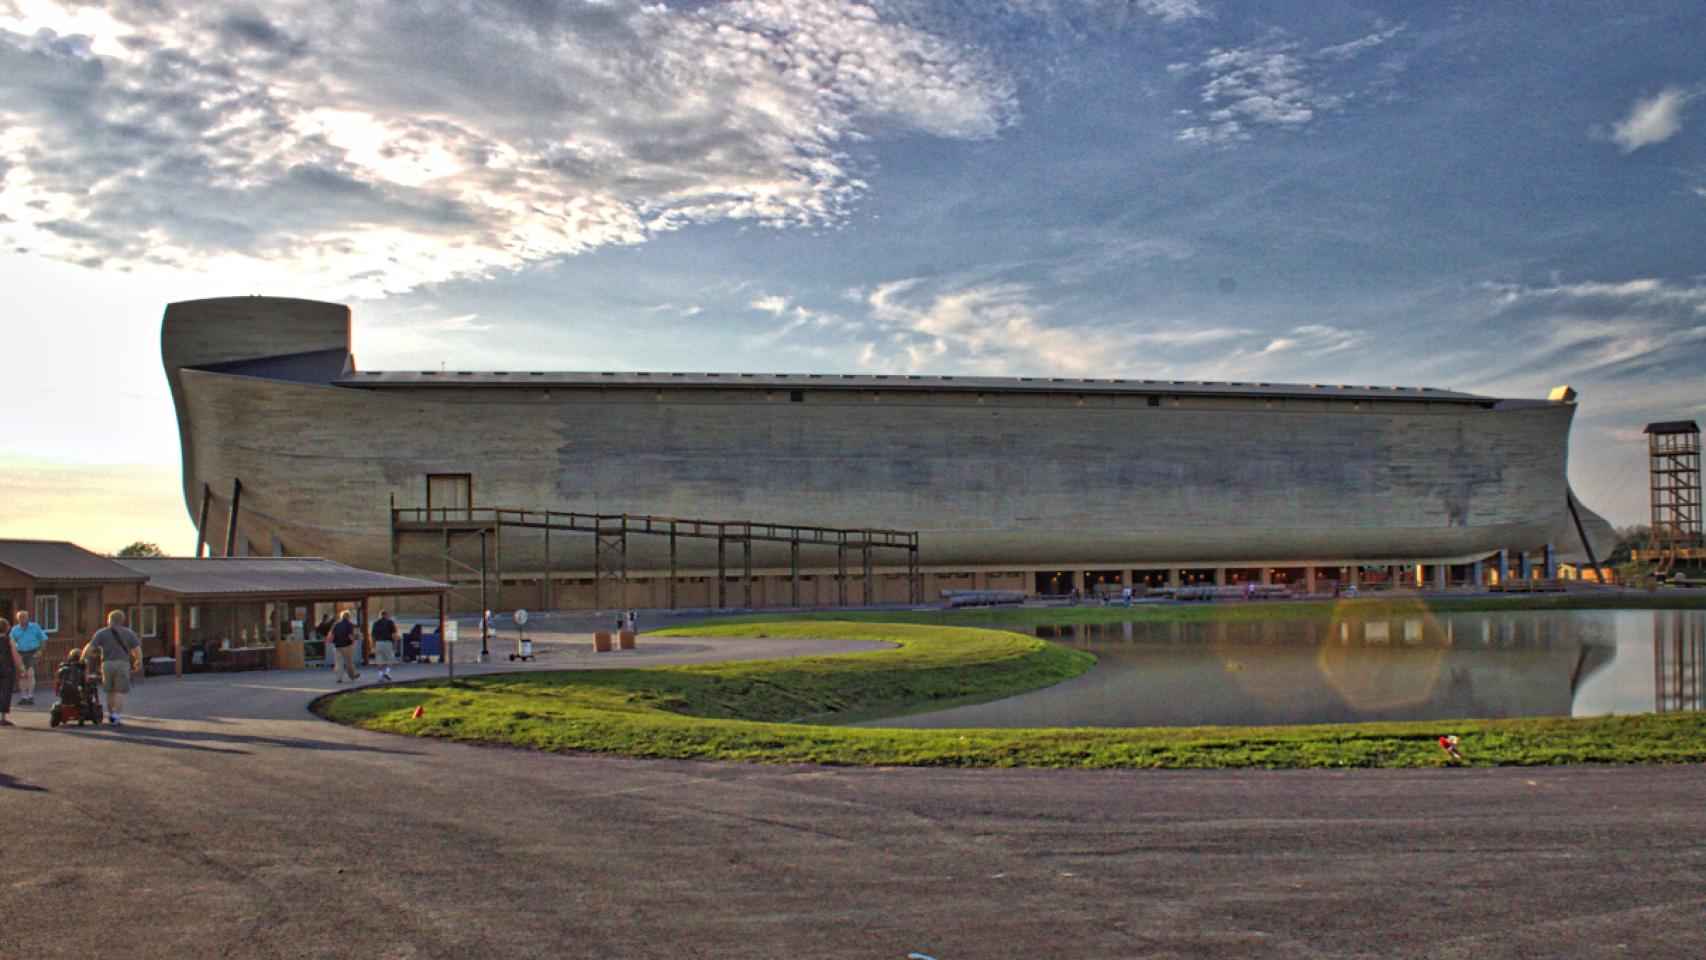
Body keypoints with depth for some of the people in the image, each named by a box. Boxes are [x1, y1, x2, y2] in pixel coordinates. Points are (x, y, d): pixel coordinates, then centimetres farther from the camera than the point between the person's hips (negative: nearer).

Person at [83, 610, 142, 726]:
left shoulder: (101, 633, 8)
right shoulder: (129, 633, 8)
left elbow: (90, 648, 0)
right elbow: (137, 650, 1)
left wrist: (83, 658, 18)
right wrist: (139, 662, 16)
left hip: (107, 664, 1)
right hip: (123, 663, -1)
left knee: (110, 691, 18)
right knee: (120, 692, -2)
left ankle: (111, 715, 28)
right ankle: (117, 717, -14)